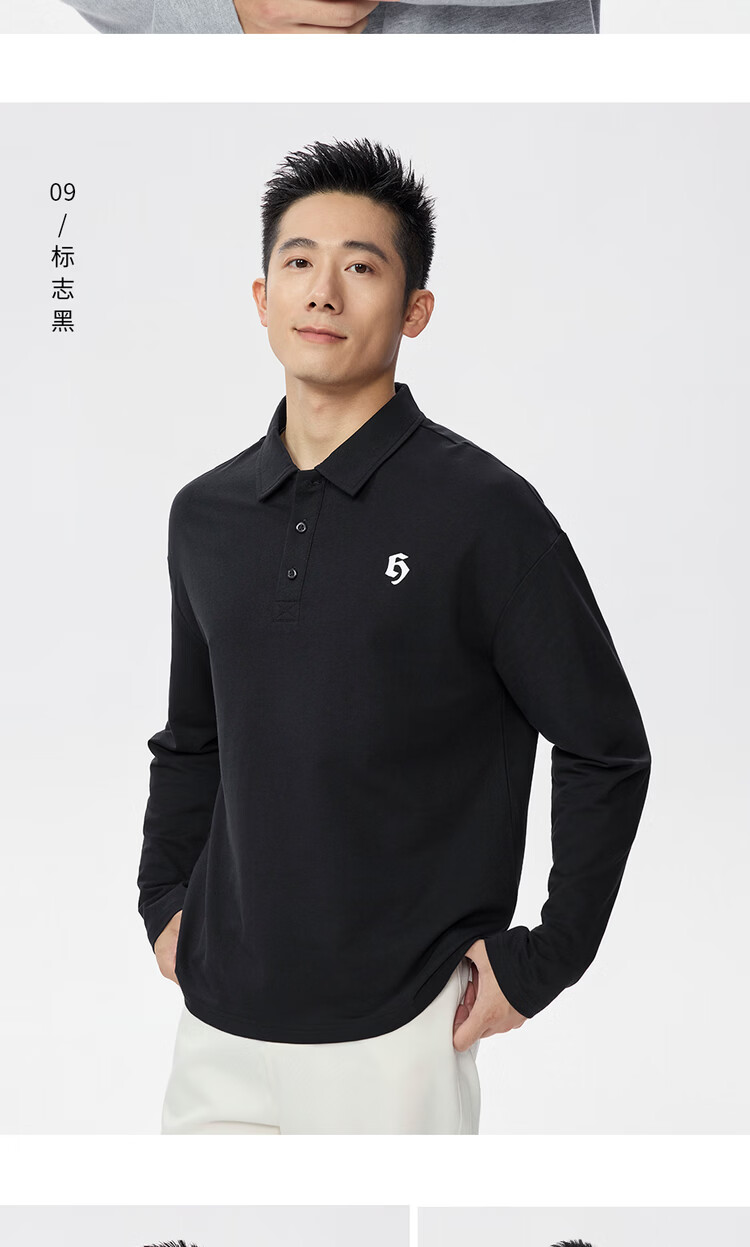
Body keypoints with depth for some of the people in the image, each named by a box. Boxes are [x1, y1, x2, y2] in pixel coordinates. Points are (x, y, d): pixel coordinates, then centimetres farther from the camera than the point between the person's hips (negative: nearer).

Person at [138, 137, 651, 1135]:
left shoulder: (483, 510, -10)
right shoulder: (205, 515, 6)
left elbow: (606, 753, -6)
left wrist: (542, 961, -6)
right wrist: (164, 900, 11)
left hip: (392, 1026, -4)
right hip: (218, 1017, 5)